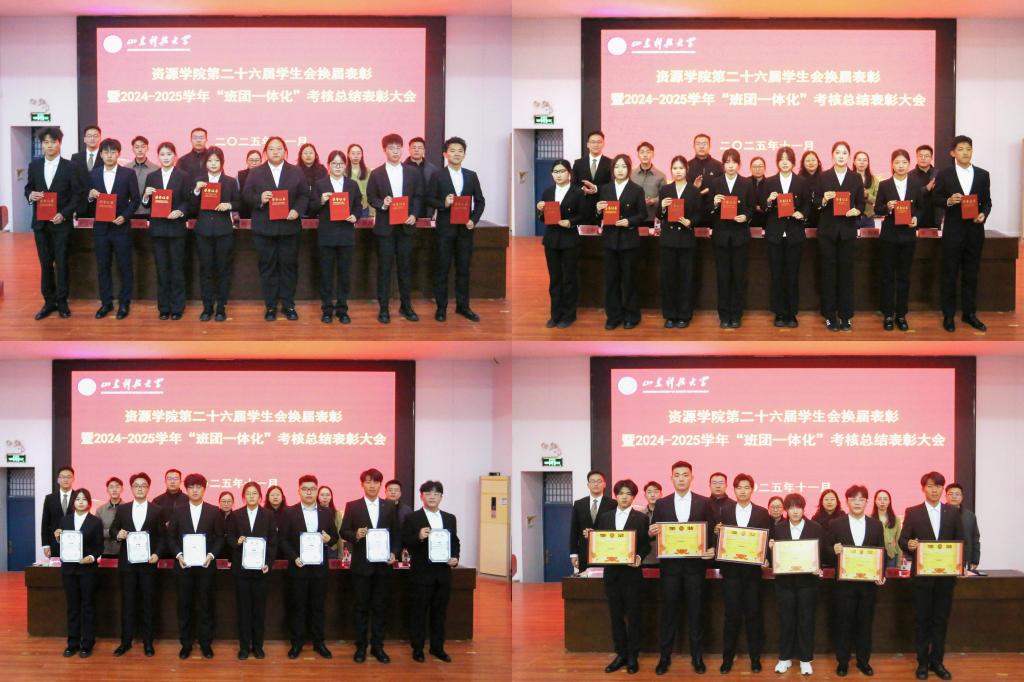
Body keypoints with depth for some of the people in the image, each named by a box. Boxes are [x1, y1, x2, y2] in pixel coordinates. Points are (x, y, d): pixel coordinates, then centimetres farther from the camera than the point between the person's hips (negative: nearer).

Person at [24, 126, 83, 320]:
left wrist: (64, 214, -14)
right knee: (45, 263, 7)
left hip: (62, 223, -3)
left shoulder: (70, 167, -4)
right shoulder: (34, 165, 6)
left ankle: (62, 302, 10)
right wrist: (30, 195, -10)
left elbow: (78, 194, -4)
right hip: (40, 222, 3)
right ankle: (49, 302, 14)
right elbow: (28, 188, 15)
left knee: (61, 263, 1)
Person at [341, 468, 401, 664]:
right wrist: (356, 535, -20)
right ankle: (360, 646, 11)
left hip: (383, 565, 2)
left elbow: (397, 534, 9)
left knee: (380, 607, 6)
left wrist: (394, 553, -6)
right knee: (361, 606, 4)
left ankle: (377, 646, 14)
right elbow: (344, 532, 0)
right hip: (361, 565, -2)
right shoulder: (352, 506, 2)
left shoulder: (390, 508, 7)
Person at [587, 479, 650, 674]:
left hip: (632, 573, -3)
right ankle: (620, 654, 15)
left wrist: (639, 557, -21)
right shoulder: (604, 517, 10)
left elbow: (646, 546, -3)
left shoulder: (641, 518, 0)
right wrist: (590, 536, -9)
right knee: (616, 616, 7)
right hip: (611, 573, 3)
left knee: (633, 616, 3)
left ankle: (633, 657, 10)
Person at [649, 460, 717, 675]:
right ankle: (665, 657, 11)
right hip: (670, 564, 1)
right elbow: (654, 533, 7)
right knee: (668, 612, 5)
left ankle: (697, 657, 13)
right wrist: (651, 532, -16)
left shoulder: (704, 503, 2)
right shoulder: (662, 504, 6)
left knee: (695, 612, 5)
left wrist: (712, 549, -16)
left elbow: (711, 532, 2)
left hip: (695, 564, -1)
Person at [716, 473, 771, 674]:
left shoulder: (763, 514, 4)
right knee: (732, 614, 3)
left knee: (753, 614, 4)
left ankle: (755, 657, 13)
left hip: (753, 569, 0)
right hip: (731, 569, 0)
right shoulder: (724, 511, 6)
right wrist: (717, 532, -16)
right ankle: (727, 658, 10)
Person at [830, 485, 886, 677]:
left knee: (865, 623, 9)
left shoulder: (876, 525, 6)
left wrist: (881, 575, -7)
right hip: (844, 583, -2)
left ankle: (863, 661, 20)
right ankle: (842, 661, 15)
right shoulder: (835, 524, 0)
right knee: (843, 623, 5)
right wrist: (834, 551, -23)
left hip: (869, 582, 2)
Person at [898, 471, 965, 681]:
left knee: (941, 619, 7)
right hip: (922, 575, -2)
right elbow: (902, 540, -1)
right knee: (922, 619, 4)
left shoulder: (953, 513, 7)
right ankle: (923, 662, 12)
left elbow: (960, 541, 7)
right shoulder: (912, 512, 1)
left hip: (946, 575, 2)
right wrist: (909, 545, -24)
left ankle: (937, 661, 16)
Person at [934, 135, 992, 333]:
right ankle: (948, 315, 11)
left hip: (975, 230, 2)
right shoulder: (944, 175, -1)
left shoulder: (983, 175, 5)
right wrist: (949, 201, -18)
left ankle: (969, 313, 18)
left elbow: (987, 201, 8)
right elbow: (935, 199, 1)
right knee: (950, 274, 4)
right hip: (953, 230, -2)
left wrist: (984, 214, -11)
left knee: (971, 274, 9)